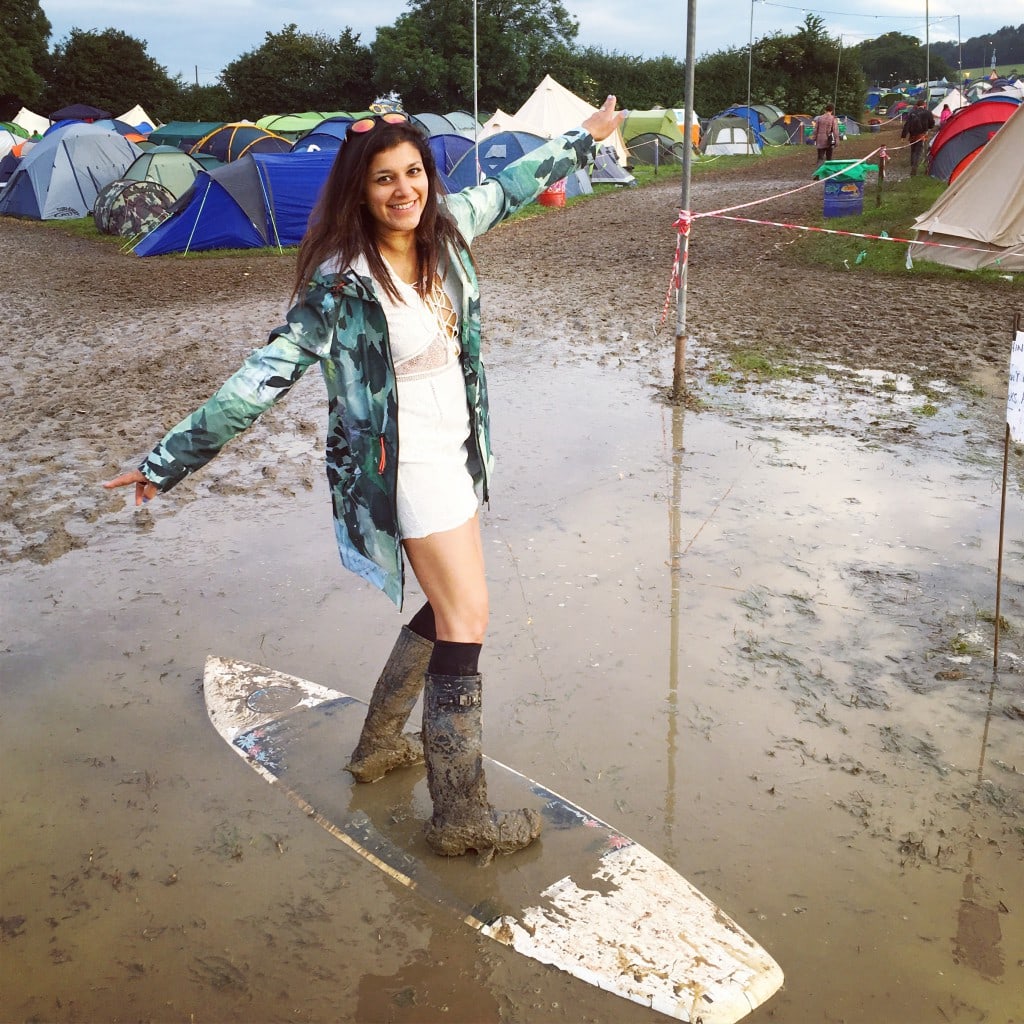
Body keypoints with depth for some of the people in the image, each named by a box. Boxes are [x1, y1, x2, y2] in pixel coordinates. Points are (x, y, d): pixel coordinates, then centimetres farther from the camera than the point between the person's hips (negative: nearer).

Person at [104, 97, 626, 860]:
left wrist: (584, 138, 31)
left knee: (448, 606, 16)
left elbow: (508, 188, 17)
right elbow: (267, 374, -19)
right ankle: (462, 817, 3)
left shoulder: (446, 228, -1)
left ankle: (380, 744, 35)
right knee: (466, 616, -7)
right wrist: (168, 460, -18)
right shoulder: (342, 283, -20)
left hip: (453, 448, 8)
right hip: (407, 463, -8)